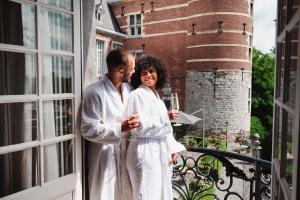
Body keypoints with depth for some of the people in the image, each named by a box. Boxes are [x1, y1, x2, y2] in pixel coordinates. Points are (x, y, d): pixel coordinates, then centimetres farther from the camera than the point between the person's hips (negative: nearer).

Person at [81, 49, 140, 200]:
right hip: (105, 156, -7)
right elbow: (89, 130, -19)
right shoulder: (95, 92, -18)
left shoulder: (127, 88, 6)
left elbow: (139, 112, 20)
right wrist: (120, 128, -26)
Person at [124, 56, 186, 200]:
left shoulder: (156, 96, 15)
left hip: (161, 151, 8)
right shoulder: (137, 95, -11)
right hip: (145, 152, -8)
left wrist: (173, 149, 7)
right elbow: (140, 127, -19)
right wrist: (166, 117, -10)